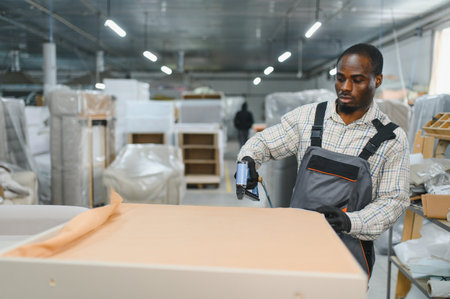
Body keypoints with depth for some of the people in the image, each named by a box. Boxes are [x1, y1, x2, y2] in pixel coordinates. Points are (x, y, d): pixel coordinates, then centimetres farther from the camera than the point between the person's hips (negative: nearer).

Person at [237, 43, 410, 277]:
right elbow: (263, 142, 13)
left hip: (348, 248, -1)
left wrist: (350, 221, -18)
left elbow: (394, 200, -2)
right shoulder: (307, 116, 4)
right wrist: (248, 160, -10)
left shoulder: (392, 139, -1)